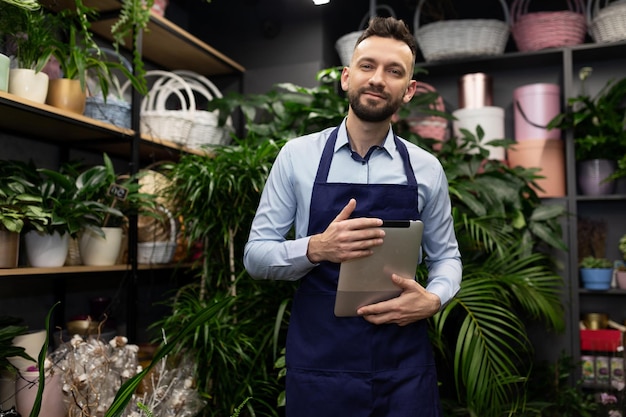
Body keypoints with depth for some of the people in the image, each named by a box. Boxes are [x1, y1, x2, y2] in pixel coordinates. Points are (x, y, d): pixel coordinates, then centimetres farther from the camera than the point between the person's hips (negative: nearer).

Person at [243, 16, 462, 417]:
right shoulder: (297, 156, -4)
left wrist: (433, 299, -12)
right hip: (319, 365, -1)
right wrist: (316, 248, -22)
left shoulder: (427, 168, 1)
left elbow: (446, 255, 10)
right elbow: (255, 254, -3)